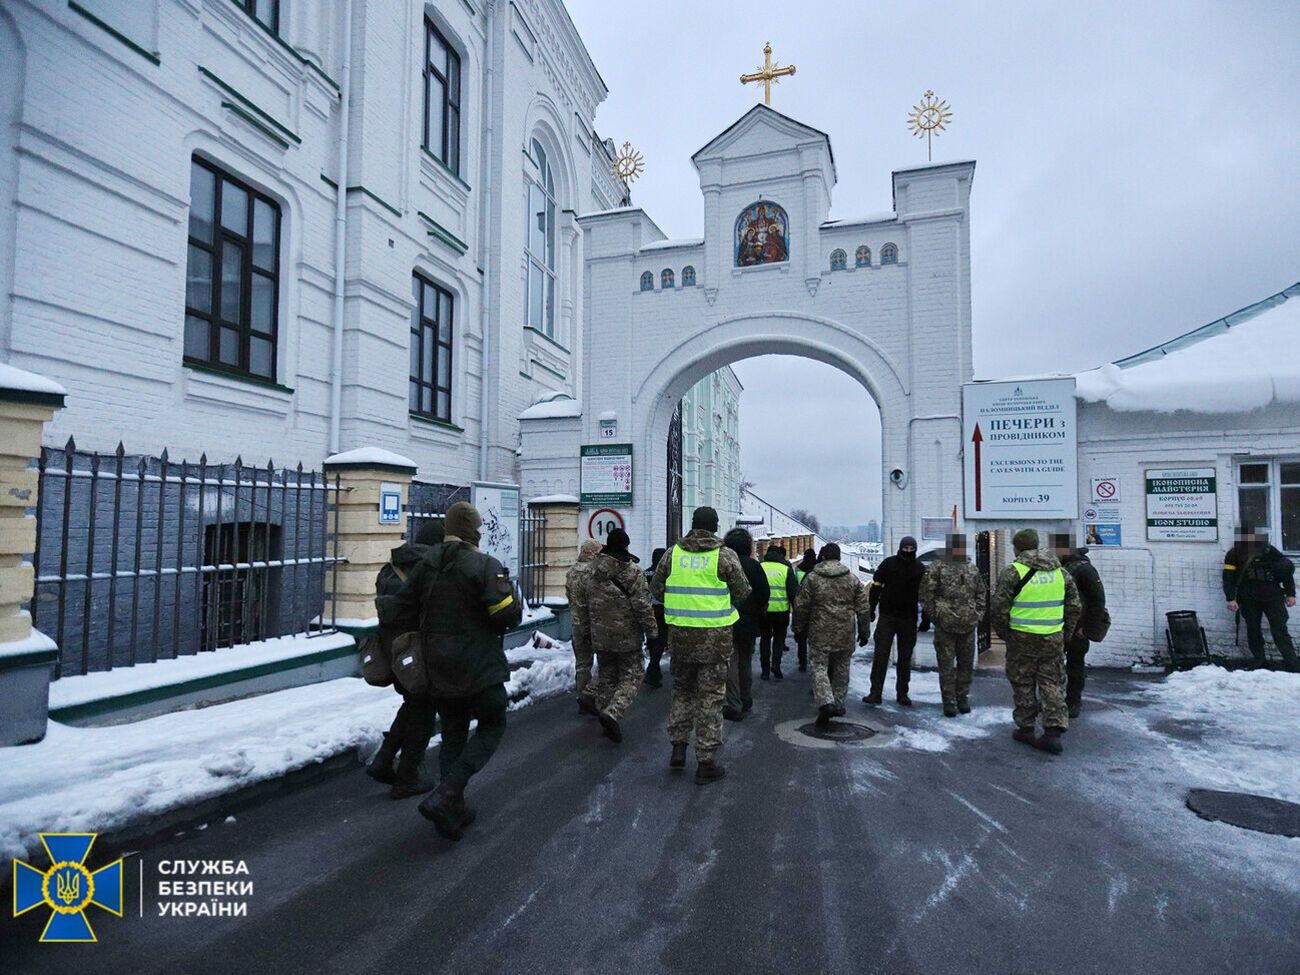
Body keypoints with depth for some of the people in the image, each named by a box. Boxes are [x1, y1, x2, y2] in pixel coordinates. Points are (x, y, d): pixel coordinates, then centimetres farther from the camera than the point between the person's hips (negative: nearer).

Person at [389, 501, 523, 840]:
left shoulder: (425, 564, 5)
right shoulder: (484, 565, -15)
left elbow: (402, 613, 7)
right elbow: (508, 614, -20)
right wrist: (511, 593, 1)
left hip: (439, 669, 6)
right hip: (479, 668, -6)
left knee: (453, 733, 18)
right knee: (491, 726, 10)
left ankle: (453, 810, 21)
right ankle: (445, 796, -4)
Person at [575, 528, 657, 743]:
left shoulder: (591, 570, 3)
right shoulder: (632, 572, -12)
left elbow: (580, 602, 11)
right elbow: (643, 605, -14)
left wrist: (588, 628, 22)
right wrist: (651, 632, -5)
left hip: (600, 636, 5)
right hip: (628, 636, -5)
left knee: (606, 675, 18)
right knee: (631, 676, 4)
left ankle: (603, 708, 21)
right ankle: (613, 712, -15)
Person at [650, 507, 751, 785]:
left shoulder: (673, 553, 0)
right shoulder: (725, 555, -8)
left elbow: (656, 589, 6)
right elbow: (742, 592, -3)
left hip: (680, 633, 3)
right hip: (715, 636, -3)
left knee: (682, 689, 21)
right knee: (710, 696, 6)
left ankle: (678, 746, 22)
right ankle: (706, 762, 11)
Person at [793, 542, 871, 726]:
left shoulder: (812, 578, -3)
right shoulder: (853, 579, 4)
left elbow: (801, 606, -2)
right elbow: (864, 608, 6)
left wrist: (798, 628, 10)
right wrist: (864, 632, 14)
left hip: (819, 633, -2)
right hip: (845, 635, 2)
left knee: (820, 668, 1)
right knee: (841, 669, 16)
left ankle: (825, 703, -16)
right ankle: (838, 703, 20)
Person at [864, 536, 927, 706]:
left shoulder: (920, 569, 4)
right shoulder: (888, 564, -1)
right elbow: (876, 587, 2)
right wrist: (871, 609, -3)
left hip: (908, 619, 2)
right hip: (887, 616, -2)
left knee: (905, 657, 10)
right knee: (880, 654, -5)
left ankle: (902, 693, 21)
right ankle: (875, 693, -2)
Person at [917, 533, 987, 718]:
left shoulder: (973, 570, 10)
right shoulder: (937, 569, -5)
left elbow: (982, 593, 18)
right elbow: (926, 592, -6)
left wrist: (978, 614, 9)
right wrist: (934, 615, -7)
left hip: (968, 626, 4)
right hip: (945, 626, -4)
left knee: (966, 664, 12)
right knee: (947, 666, 1)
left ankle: (963, 698, 25)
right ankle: (949, 701, 10)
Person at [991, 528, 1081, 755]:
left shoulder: (1013, 572, -10)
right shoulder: (1060, 571, 6)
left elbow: (999, 609, -11)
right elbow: (1074, 606, 11)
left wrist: (1004, 634, 4)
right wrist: (1064, 633, 18)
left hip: (1023, 639, -4)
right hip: (1054, 638, 4)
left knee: (1023, 685, 9)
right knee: (1052, 684, 11)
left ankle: (1026, 729, 19)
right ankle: (1054, 732, 6)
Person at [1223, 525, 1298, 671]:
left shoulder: (1267, 550, 1)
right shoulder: (1234, 554, 2)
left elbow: (1287, 569, 7)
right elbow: (1228, 577, -1)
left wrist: (1290, 593, 3)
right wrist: (1231, 598, -10)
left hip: (1273, 597, -1)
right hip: (1249, 600, 1)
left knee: (1280, 632, -3)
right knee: (1253, 632, 4)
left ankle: (1294, 667, -1)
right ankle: (1259, 665, 12)